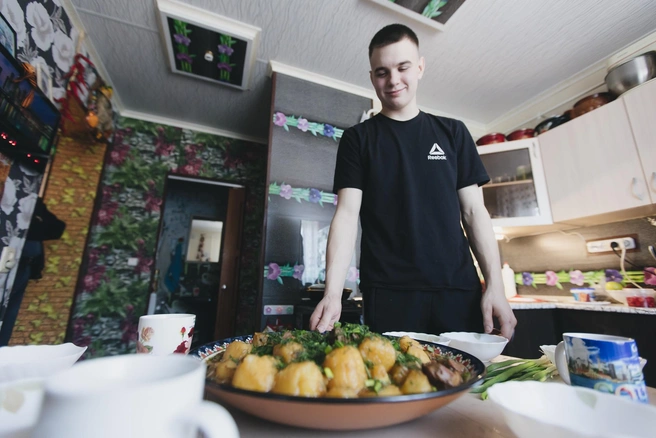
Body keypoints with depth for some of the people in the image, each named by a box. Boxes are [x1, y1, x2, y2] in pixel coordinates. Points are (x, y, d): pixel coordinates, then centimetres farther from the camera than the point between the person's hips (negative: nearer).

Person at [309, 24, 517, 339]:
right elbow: (347, 213, -5)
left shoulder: (453, 132, 11)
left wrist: (495, 285, -2)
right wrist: (332, 292, -17)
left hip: (459, 290, 3)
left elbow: (473, 211, 8)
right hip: (388, 294, -2)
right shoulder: (357, 139, 5)